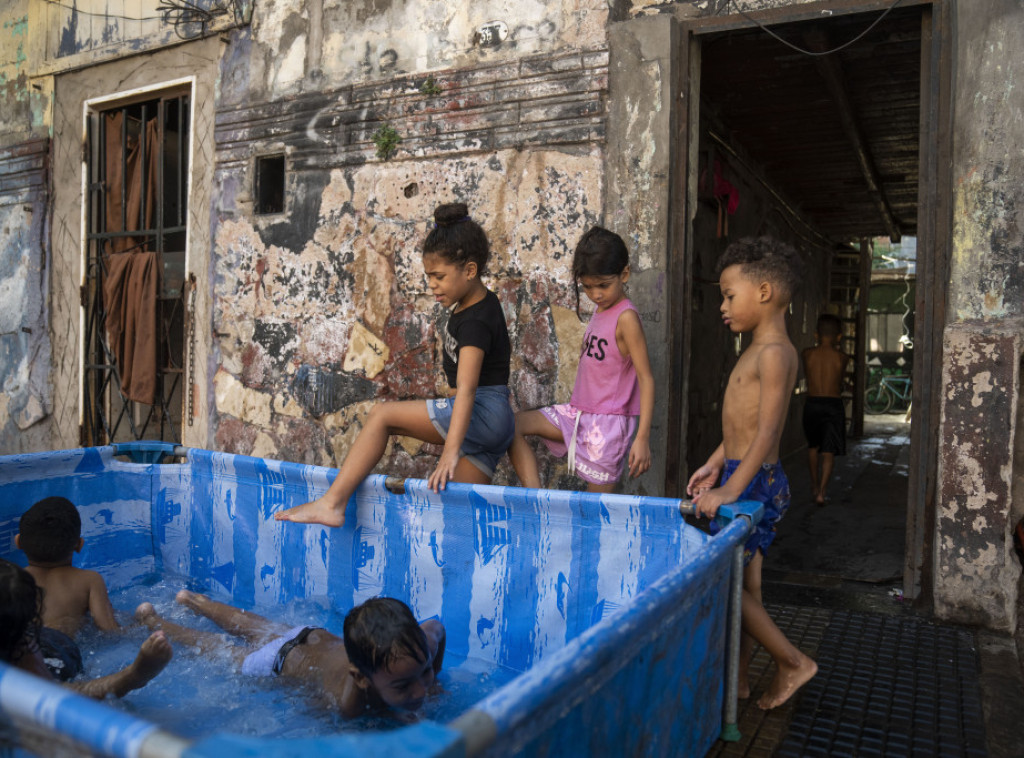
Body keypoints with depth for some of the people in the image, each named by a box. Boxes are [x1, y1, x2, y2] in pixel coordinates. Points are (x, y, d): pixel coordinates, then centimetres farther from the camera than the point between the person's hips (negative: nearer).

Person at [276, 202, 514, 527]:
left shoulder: (475, 321, -16)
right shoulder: (475, 302, 13)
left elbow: (466, 388, -28)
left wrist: (451, 450, -35)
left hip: (484, 413, -10)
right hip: (487, 427, 10)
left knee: (382, 414, -12)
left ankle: (331, 503, -12)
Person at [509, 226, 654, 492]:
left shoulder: (626, 318, -14)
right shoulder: (600, 311, 11)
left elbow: (646, 378, -17)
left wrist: (642, 438, -21)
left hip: (608, 421, -8)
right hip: (578, 412, 9)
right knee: (513, 425, -1)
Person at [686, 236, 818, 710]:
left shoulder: (773, 353, -17)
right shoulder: (759, 350, 13)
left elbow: (767, 431, -24)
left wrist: (732, 489, -29)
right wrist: (716, 464, 20)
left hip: (755, 481, -10)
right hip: (746, 476, 10)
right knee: (745, 584, 14)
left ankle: (793, 662, 12)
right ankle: (736, 676, 24)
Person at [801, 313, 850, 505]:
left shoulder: (808, 354, -3)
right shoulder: (842, 357, -5)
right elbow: (840, 381, 8)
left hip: (812, 403, 2)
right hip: (833, 405, -2)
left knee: (813, 446, 22)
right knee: (829, 451, 3)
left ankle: (815, 485, 34)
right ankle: (821, 492, -6)